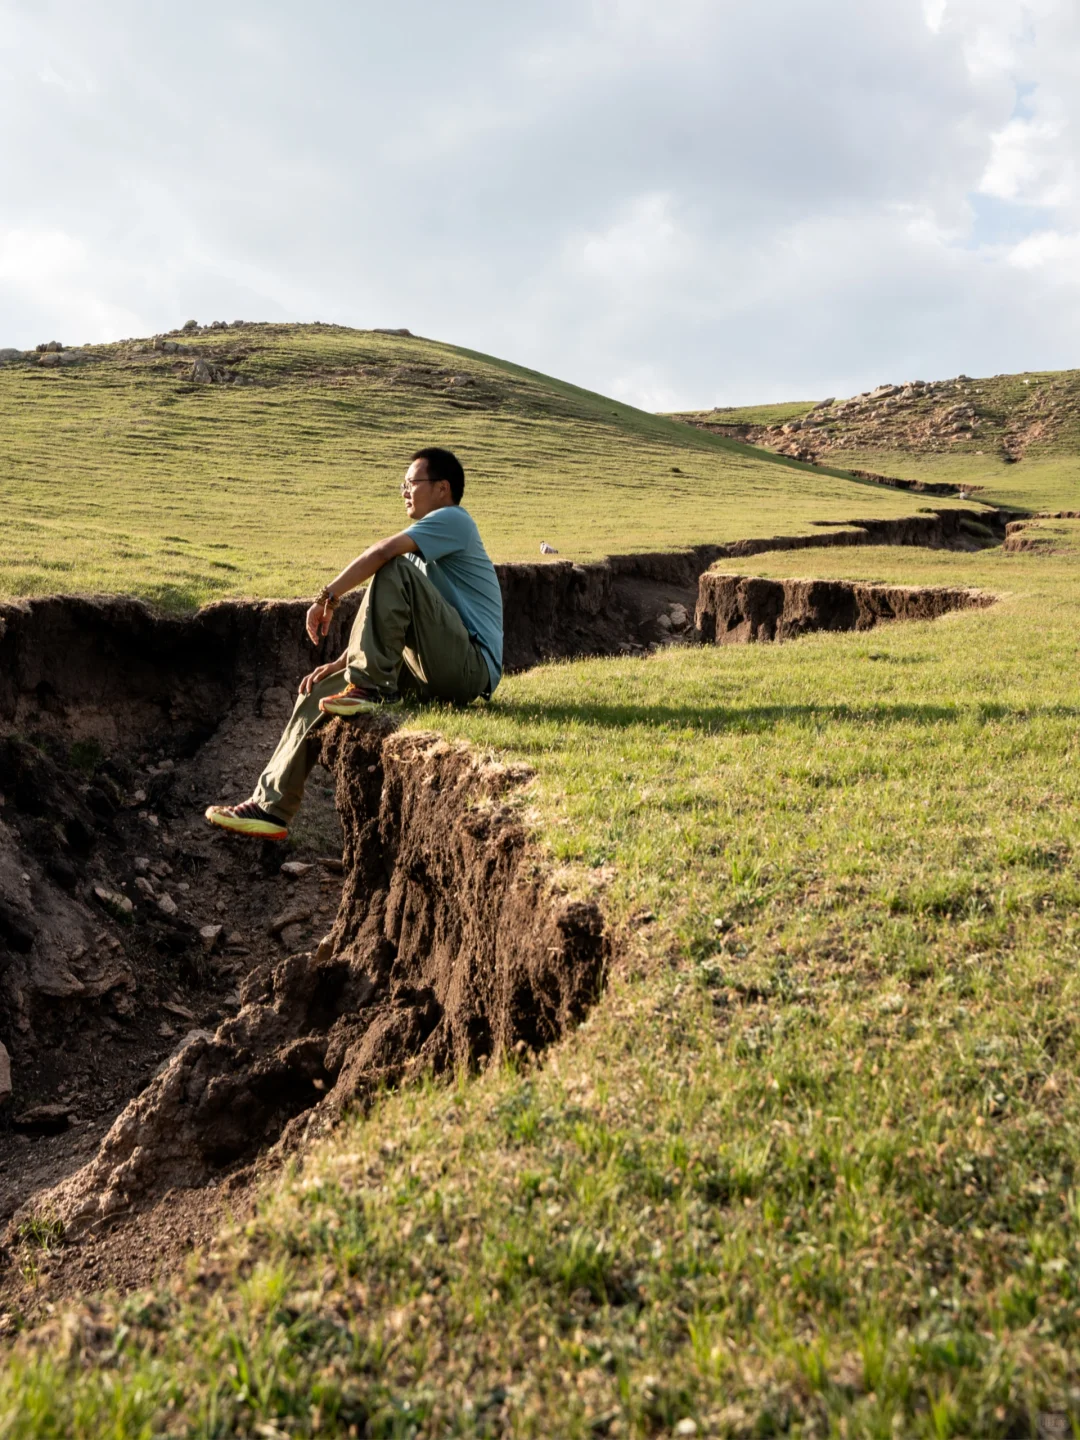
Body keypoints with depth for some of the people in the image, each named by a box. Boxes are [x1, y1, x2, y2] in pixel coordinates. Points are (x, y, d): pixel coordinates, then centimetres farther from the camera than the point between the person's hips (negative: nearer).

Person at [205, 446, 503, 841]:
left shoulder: (453, 520, -4)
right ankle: (271, 806, 7)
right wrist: (340, 664, 10)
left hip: (472, 667, -9)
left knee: (395, 571, -24)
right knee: (317, 694, 6)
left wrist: (328, 597, -12)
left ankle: (370, 689, -21)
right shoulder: (427, 545, 25)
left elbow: (383, 553, -21)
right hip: (437, 671, 9)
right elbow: (387, 618, 21)